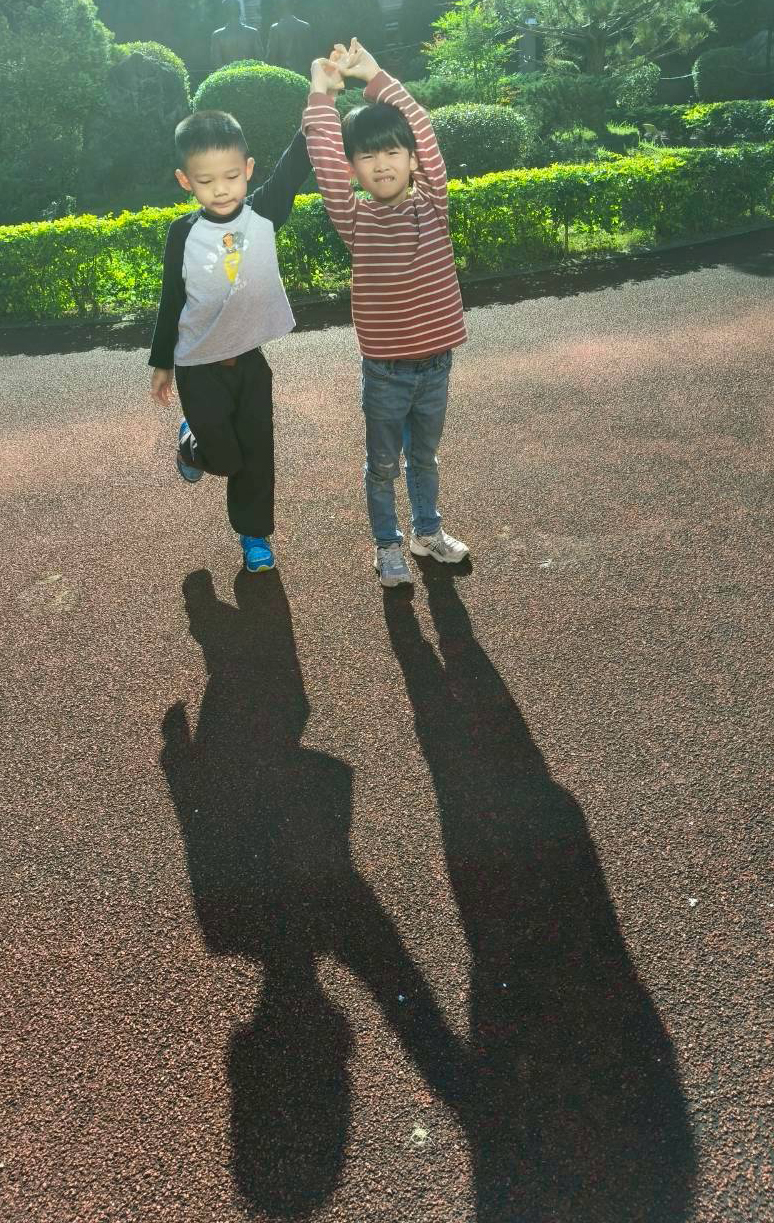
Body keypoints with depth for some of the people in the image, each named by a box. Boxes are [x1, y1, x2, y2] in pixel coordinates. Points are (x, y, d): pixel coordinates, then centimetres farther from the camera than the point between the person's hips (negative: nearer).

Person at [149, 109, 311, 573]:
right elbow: (171, 300, 1)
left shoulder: (265, 214, -7)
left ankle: (254, 531, 28)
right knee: (224, 458, 5)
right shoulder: (184, 233, -8)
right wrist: (162, 363, 7)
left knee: (256, 452, 9)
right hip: (199, 367, -1)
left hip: (250, 359, 1)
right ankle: (192, 443, 41)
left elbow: (297, 164, -18)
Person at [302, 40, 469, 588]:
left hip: (435, 363, 2)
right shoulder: (356, 220, -5)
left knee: (425, 457, 20)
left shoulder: (433, 205, -1)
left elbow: (427, 137, -10)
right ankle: (388, 543, 30)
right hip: (385, 370, -2)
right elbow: (325, 161, -16)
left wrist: (375, 77, -13)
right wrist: (323, 95, -21)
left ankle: (427, 530, 39)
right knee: (383, 464, 12)